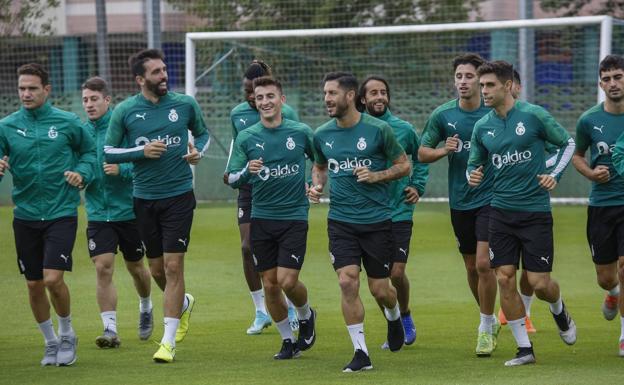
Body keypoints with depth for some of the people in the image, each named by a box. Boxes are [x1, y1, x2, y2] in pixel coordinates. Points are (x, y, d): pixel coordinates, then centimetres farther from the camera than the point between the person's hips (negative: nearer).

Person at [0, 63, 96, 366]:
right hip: (25, 215, 3)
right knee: (34, 284, 7)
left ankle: (67, 334, 11)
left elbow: (90, 151, 12)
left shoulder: (67, 122, -2)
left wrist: (82, 173, -7)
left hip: (61, 213, -3)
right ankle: (51, 341, 27)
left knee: (53, 279, -14)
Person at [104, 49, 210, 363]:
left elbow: (202, 134, 16)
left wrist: (198, 152, -6)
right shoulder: (125, 111, -3)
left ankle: (169, 341, -6)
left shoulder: (185, 104, -1)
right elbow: (108, 152, 1)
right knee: (157, 270, 11)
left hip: (179, 195, -2)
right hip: (144, 198, 2)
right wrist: (141, 151, -14)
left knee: (173, 266, -9)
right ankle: (184, 303, 44)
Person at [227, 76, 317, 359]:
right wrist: (247, 171, -19)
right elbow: (232, 179, 0)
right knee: (270, 284, 4)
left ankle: (306, 315, 20)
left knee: (288, 281, -12)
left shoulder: (301, 133, -2)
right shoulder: (246, 138, 1)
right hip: (261, 218, 2)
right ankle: (288, 340, 20)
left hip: (294, 216, -2)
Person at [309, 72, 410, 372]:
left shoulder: (378, 130, -8)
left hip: (377, 220, -2)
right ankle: (361, 353, -5)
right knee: (347, 282, -13)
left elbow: (404, 165, 1)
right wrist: (316, 186, 1)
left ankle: (394, 318, 41)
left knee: (380, 289, 3)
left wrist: (377, 176, -15)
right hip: (340, 221, 2)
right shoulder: (322, 135, 2)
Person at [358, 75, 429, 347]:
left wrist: (418, 187, 7)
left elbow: (420, 158, 16)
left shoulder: (403, 129, 0)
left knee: (396, 273, -7)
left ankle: (405, 317, 20)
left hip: (399, 212, -1)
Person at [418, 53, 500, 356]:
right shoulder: (442, 115, 0)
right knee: (471, 267, 12)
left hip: (490, 198, -3)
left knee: (484, 263, -14)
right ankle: (490, 321, 33)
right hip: (459, 201, 3)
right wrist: (444, 150, -12)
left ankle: (486, 328, 1)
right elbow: (423, 152, 7)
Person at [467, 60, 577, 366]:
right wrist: (472, 176, -9)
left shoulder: (533, 115, -8)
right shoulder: (482, 126, 4)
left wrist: (555, 175, -8)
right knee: (505, 280, -4)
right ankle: (524, 348, 6)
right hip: (501, 211, 4)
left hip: (535, 211, -4)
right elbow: (474, 165, 14)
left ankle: (559, 312, 31)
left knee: (539, 283, -5)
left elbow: (568, 143, 4)